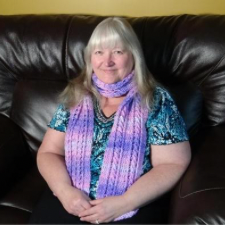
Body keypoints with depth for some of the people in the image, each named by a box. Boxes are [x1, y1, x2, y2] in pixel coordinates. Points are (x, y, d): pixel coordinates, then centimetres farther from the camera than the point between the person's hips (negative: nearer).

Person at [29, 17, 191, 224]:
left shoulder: (156, 101, -5)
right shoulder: (75, 96, 5)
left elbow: (173, 164, -7)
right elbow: (49, 152, 7)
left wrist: (124, 203, -15)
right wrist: (64, 190, -11)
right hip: (70, 200, 3)